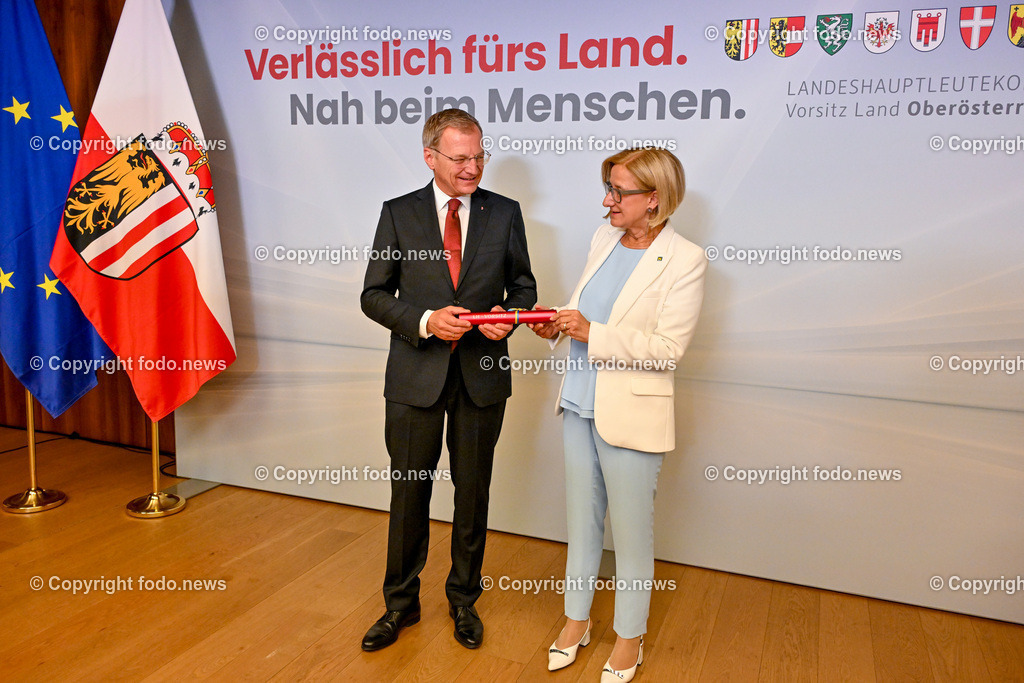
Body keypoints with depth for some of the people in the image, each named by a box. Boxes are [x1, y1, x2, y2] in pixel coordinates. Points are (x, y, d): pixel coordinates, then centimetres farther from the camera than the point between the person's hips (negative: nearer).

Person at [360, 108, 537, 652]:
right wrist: (425, 322, -17)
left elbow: (523, 283, 11)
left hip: (482, 374, 1)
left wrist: (508, 314, -12)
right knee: (408, 492, 10)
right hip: (415, 375, -1)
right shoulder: (398, 214, -1)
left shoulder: (505, 213, 2)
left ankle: (464, 598, 34)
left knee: (473, 493, 13)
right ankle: (400, 603, 31)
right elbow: (374, 295, -1)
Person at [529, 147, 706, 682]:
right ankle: (577, 619, 38)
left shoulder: (685, 260, -13)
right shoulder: (603, 238, 7)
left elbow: (667, 349, -17)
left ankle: (630, 638, 32)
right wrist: (558, 324, -4)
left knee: (631, 530, 9)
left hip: (631, 413, -6)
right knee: (581, 518, 18)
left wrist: (591, 333, -22)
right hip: (581, 403, 6)